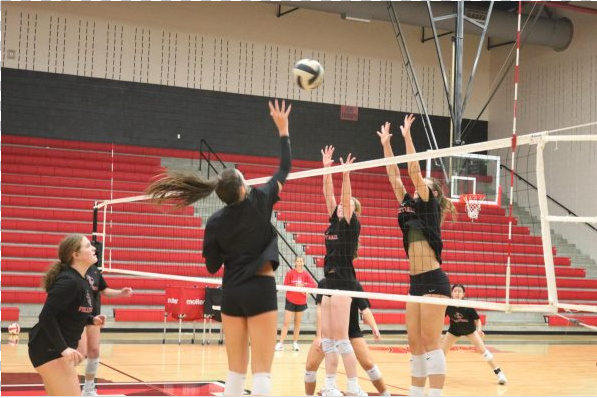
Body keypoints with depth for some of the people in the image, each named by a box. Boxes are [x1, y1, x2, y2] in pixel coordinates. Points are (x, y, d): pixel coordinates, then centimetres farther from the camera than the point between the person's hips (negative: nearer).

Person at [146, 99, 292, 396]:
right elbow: (285, 169, 5)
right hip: (261, 289, -4)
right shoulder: (259, 201, -9)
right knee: (261, 370, -4)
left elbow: (212, 266, 5)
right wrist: (283, 128, 12)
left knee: (236, 370, 12)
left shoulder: (215, 222, -2)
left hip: (231, 292, 4)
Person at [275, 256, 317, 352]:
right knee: (286, 322, -6)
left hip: (301, 302, 2)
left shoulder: (306, 274, -1)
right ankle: (280, 343, -4)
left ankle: (295, 342, 20)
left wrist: (303, 285, -20)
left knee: (298, 322, 10)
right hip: (290, 301, -2)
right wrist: (295, 286, -18)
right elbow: (285, 285, -8)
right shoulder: (290, 273, -6)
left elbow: (314, 284, -10)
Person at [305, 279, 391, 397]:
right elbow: (321, 309, -19)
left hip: (352, 329, -1)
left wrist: (374, 327, -33)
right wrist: (319, 336, -28)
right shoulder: (323, 284, -12)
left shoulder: (354, 285, -12)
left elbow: (365, 310, -15)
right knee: (311, 365, -10)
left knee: (368, 363, -14)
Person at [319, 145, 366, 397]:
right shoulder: (335, 222, 13)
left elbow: (346, 196, -19)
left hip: (343, 281, -8)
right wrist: (327, 168, 5)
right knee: (327, 338, 6)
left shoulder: (351, 224, -5)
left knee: (340, 337, -10)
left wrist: (346, 174, -28)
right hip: (330, 281, 8)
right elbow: (328, 194, 9)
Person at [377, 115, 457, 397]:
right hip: (416, 282, 8)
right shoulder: (410, 206, 17)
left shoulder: (429, 205, -1)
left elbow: (414, 169, -8)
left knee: (430, 342, -10)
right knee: (415, 343, 8)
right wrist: (386, 144, 18)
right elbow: (394, 176, 18)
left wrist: (407, 136, -5)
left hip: (433, 281, -8)